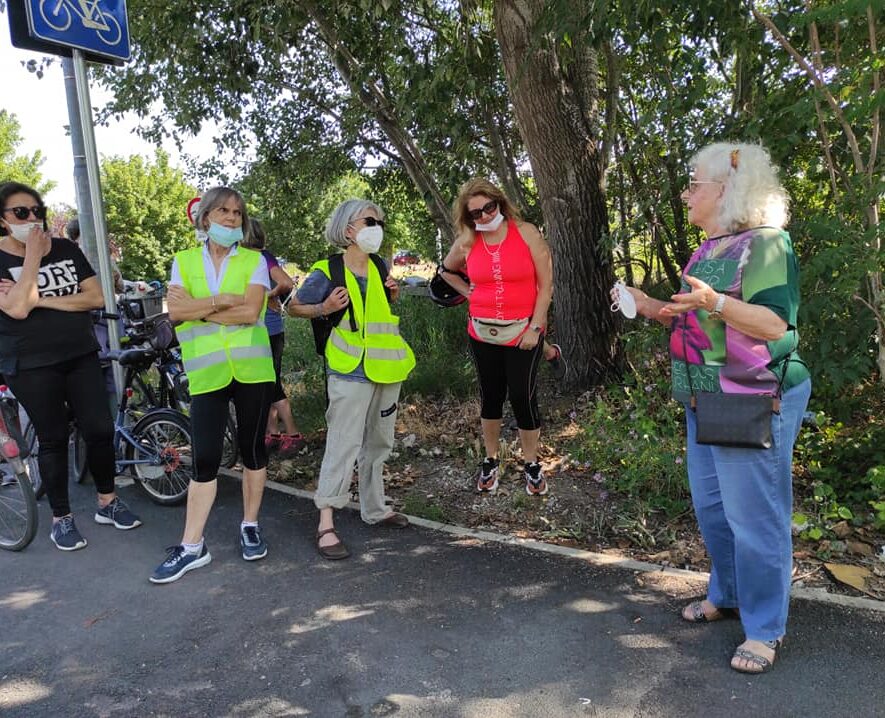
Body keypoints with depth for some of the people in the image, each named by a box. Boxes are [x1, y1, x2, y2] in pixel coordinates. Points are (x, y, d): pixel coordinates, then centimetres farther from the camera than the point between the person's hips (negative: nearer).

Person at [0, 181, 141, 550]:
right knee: (53, 439, 3)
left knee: (100, 429, 4)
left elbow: (96, 298, -4)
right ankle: (61, 518, 19)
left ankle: (108, 502, 22)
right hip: (32, 367, -3)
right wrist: (33, 257, -17)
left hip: (81, 356, 4)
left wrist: (40, 299, -13)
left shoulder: (66, 249, 6)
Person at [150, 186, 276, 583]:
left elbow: (250, 312, -11)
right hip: (207, 373, 1)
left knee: (252, 448, 9)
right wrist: (222, 300, -12)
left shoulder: (253, 260, 4)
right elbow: (175, 311, -6)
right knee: (204, 458, 0)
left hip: (252, 368, 0)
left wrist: (198, 308, -7)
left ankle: (250, 526, 26)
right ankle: (192, 546, 11)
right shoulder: (184, 261, 9)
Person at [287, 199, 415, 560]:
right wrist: (325, 308, -17)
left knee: (379, 443, 16)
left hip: (388, 367, 7)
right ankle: (326, 524, 2)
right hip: (351, 372, -7)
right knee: (343, 446, -7)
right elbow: (294, 307, 0)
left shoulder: (379, 266, 7)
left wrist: (393, 293, 2)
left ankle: (374, 509, 31)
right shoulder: (327, 272, -10)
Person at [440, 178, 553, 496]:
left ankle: (532, 466, 20)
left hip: (523, 333, -3)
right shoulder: (466, 243, 0)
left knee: (523, 398, 1)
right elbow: (447, 270, 22)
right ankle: (490, 462, 30)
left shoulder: (526, 233, -8)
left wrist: (535, 327, -11)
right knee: (491, 397, 13)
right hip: (482, 333, 3)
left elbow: (545, 285, -7)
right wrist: (469, 292, 8)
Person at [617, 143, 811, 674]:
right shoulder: (709, 249, 13)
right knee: (710, 505, 18)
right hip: (705, 401, 9)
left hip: (755, 403, -9)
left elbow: (775, 325, -22)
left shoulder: (766, 245, -14)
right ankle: (728, 595, 37)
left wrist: (714, 301, -34)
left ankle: (766, 629, 18)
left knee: (754, 516, 1)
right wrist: (649, 306, 8)